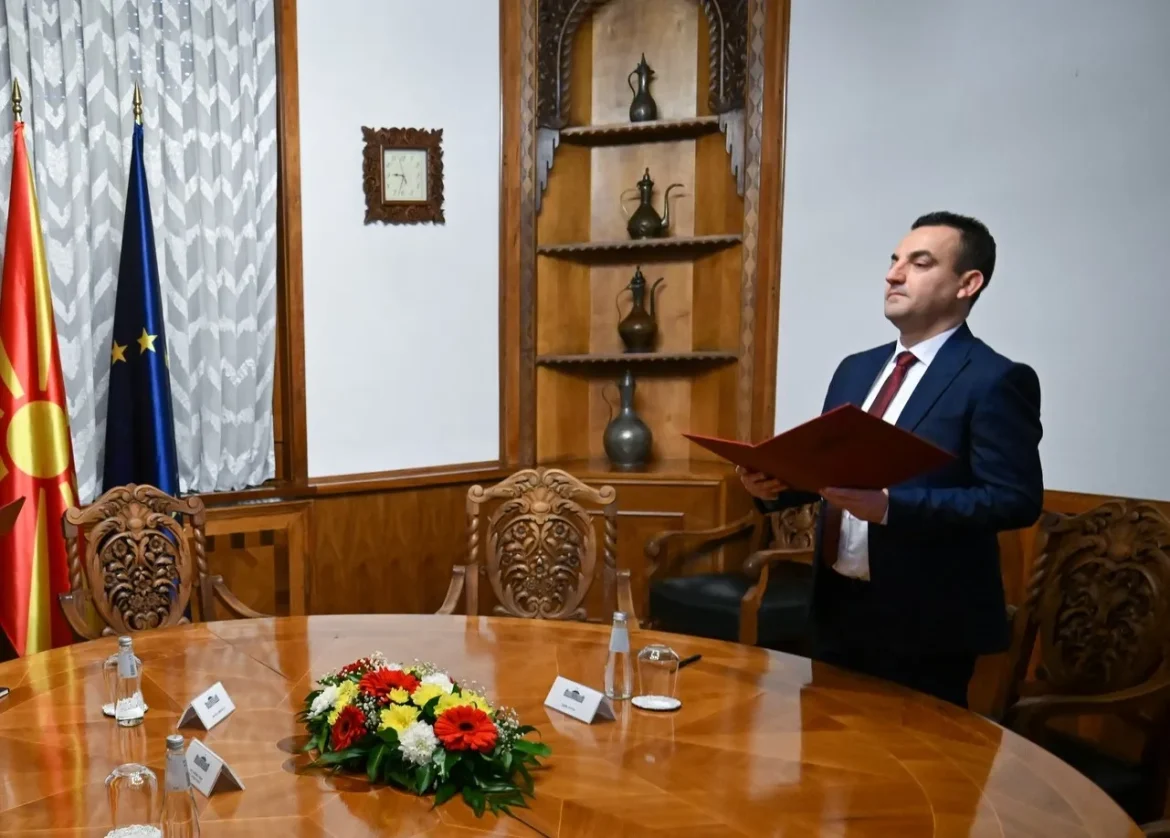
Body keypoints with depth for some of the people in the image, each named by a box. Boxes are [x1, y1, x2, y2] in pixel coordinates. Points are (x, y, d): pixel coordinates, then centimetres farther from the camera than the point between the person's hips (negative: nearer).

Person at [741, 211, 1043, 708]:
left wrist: (889, 507, -28)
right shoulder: (856, 369, 11)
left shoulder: (995, 380, -12)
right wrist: (775, 483, -6)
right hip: (838, 607, 7)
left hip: (923, 621, -7)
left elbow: (1017, 500, -20)